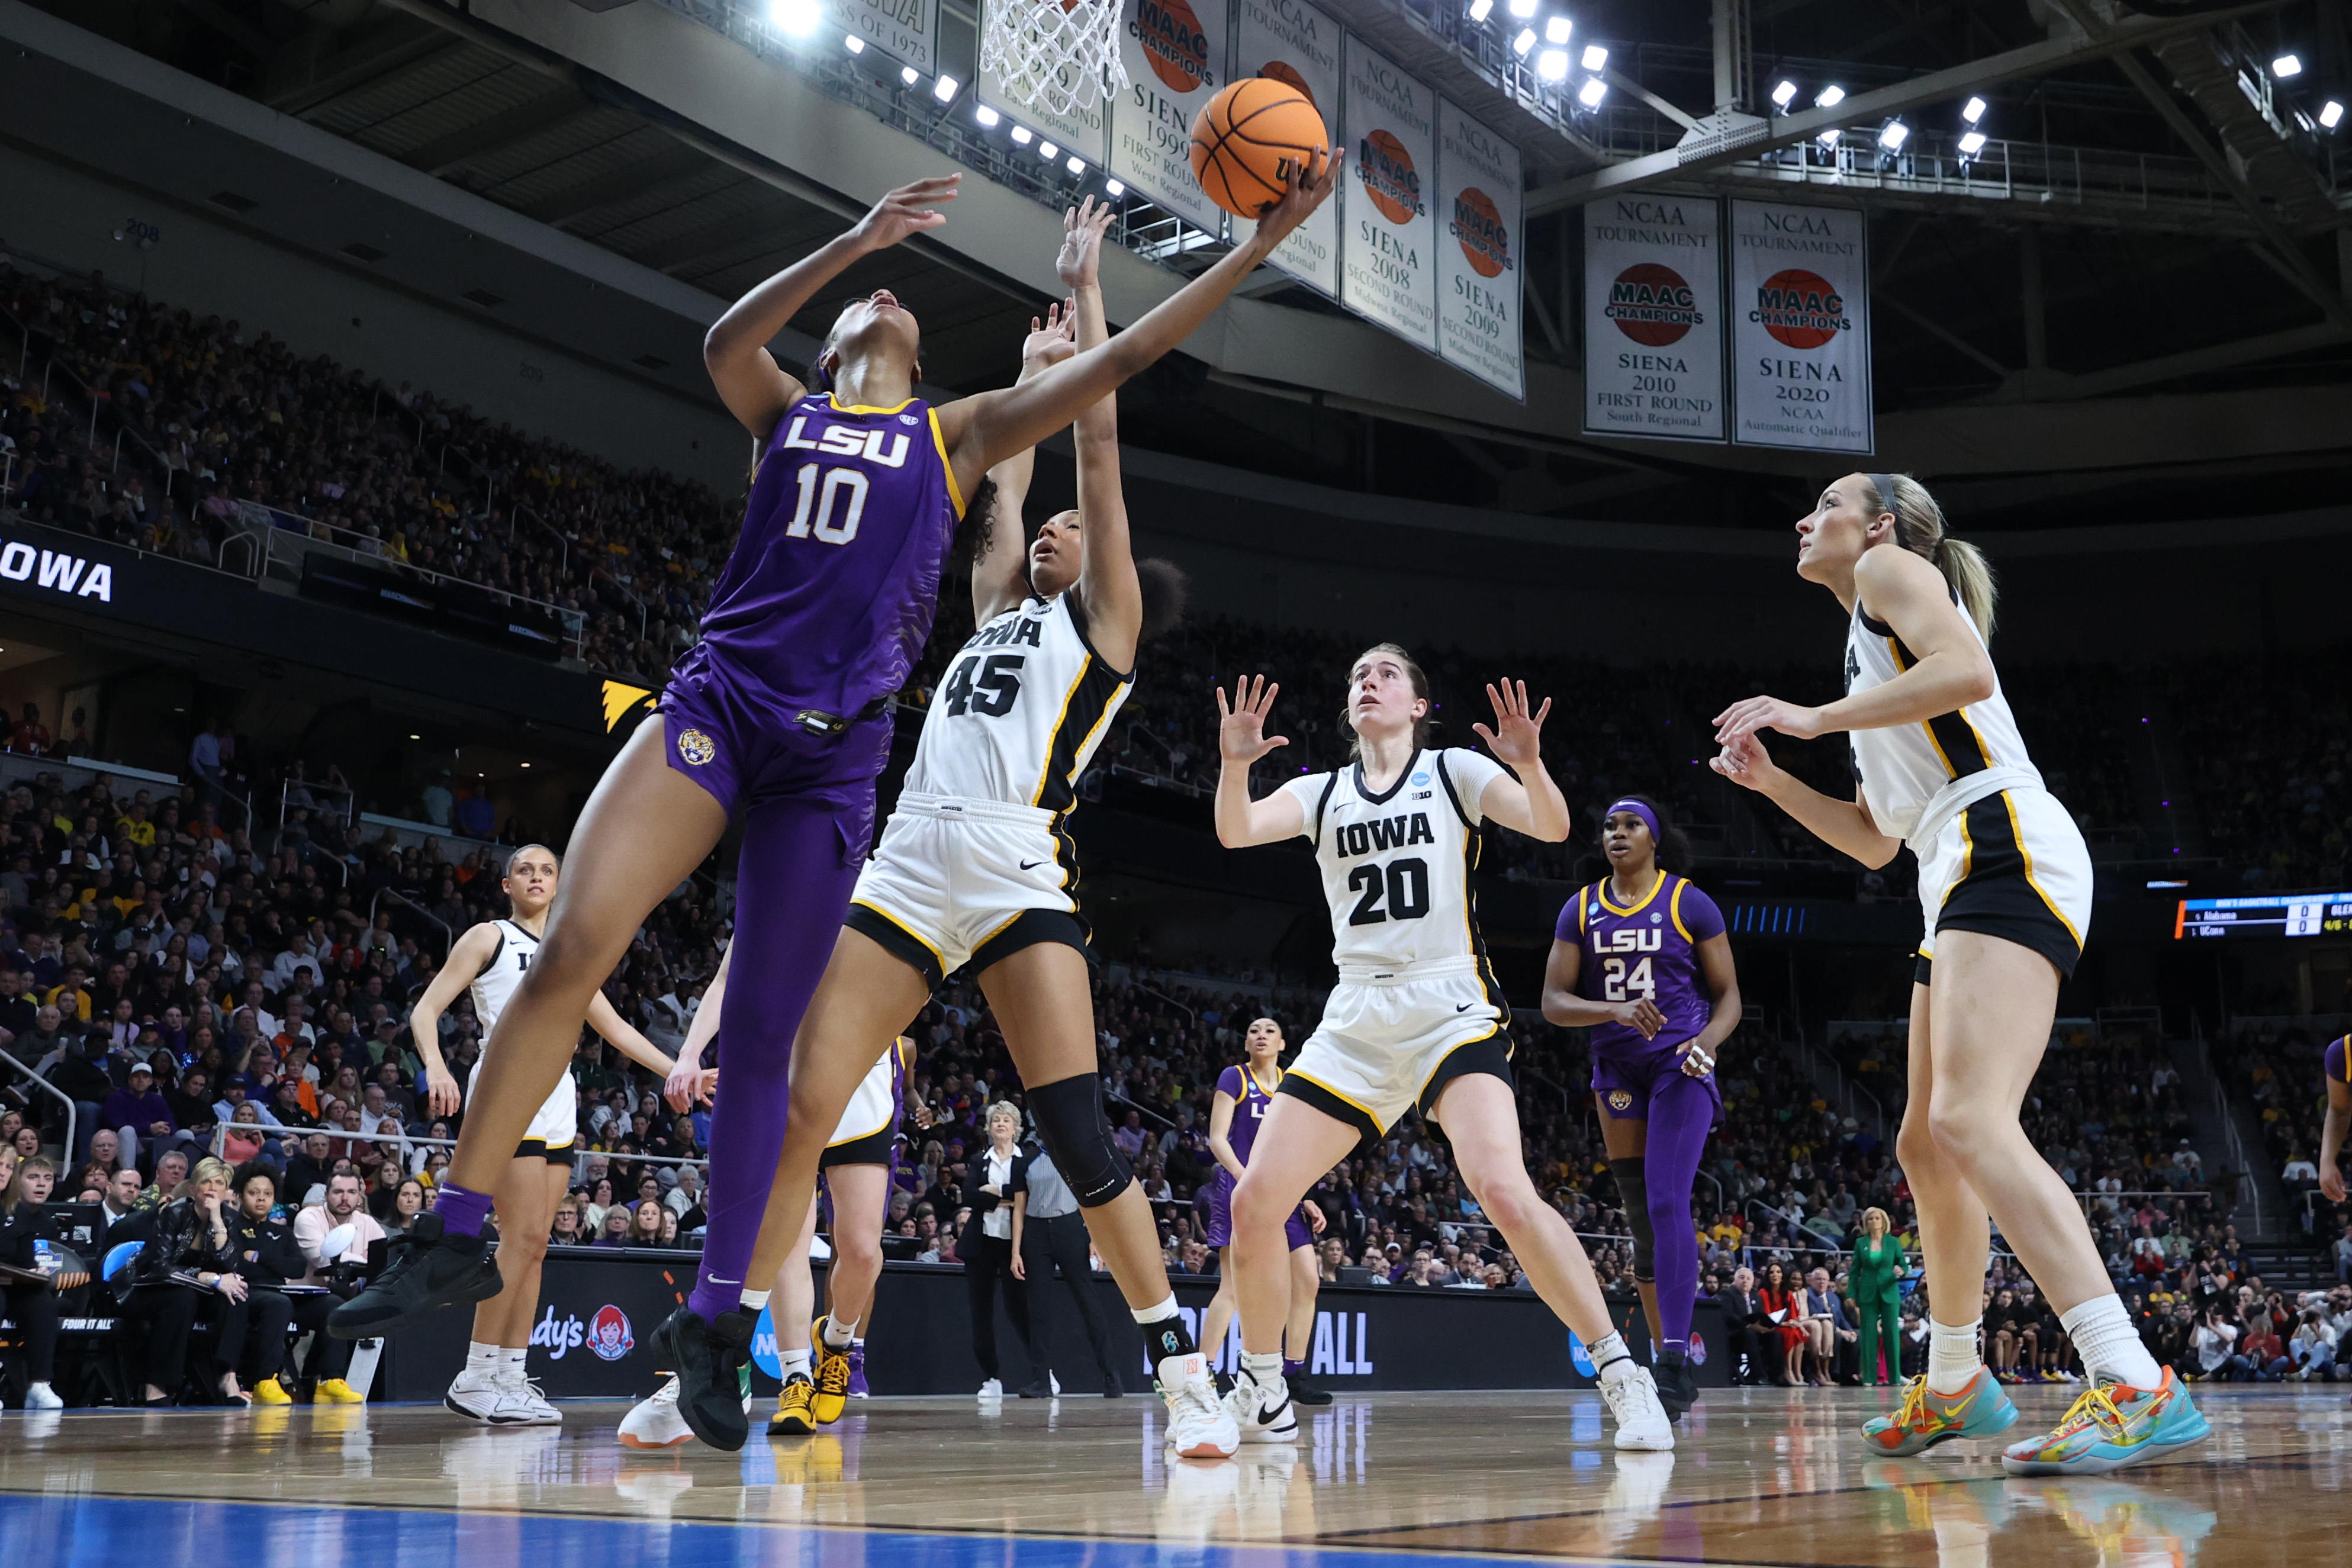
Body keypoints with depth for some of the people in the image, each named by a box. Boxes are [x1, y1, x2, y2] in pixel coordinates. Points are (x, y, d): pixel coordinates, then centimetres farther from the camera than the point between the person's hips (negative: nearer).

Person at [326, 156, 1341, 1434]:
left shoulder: (958, 433, 17)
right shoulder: (785, 409, 18)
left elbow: (1126, 355, 13)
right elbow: (724, 342, -6)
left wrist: (1265, 238, 10)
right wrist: (853, 241, -15)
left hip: (831, 750, 0)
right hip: (715, 699, 0)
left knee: (766, 1038, 1)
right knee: (573, 948, -16)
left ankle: (715, 1319, 11)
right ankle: (455, 1234, -5)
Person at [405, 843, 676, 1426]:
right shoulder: (488, 937, 4)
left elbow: (617, 1030, 24)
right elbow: (425, 1012, -4)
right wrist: (436, 1067, -23)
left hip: (558, 1097, 6)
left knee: (535, 1245, 3)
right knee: (523, 1235, -15)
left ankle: (511, 1377, 6)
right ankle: (475, 1378, -10)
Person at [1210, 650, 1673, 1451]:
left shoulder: (1454, 770, 4)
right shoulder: (1322, 793, 12)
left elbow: (1553, 827, -9)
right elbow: (1235, 833, -5)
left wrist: (1529, 765, -30)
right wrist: (1234, 766, -25)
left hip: (1451, 1009, -4)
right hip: (1355, 1021, 4)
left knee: (1504, 1190, -27)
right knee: (1254, 1203, -4)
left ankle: (1623, 1376, -15)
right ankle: (1263, 1397, 15)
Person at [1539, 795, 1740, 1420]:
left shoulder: (1689, 903, -2)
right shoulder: (1580, 910, 6)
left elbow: (1728, 995, 1)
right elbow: (1554, 1002, 0)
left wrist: (1707, 1041, -20)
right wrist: (1616, 1011, -18)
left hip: (1680, 1066, -4)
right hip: (1617, 1069, 4)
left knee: (1667, 1205, -19)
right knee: (1641, 1221, 8)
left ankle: (1674, 1362, -22)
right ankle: (1668, 1361, 19)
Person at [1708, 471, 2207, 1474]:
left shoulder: (1895, 568, 6)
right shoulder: (1872, 646, 32)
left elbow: (1968, 671, -16)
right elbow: (1875, 841, 31)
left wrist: (1813, 717, -12)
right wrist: (1770, 781, 22)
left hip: (2005, 852, -11)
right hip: (1960, 883, 11)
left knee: (1970, 1121, -26)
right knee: (1926, 1148, 17)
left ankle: (2137, 1388, -33)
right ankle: (1953, 1388, 30)